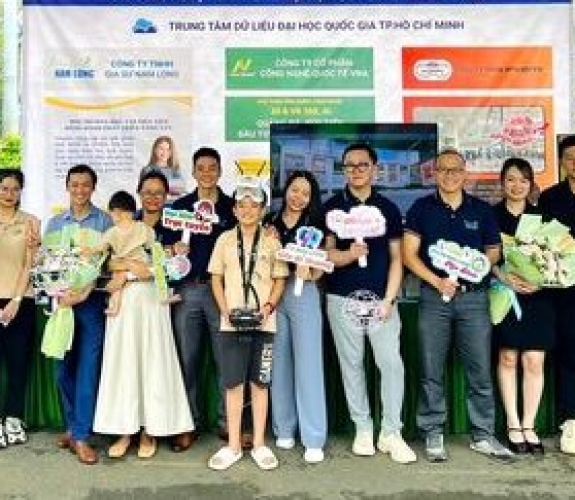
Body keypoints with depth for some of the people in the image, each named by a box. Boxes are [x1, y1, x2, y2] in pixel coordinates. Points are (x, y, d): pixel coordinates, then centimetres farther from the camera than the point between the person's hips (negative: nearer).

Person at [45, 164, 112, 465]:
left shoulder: (105, 221, 3)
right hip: (61, 301, 3)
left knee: (88, 368, -5)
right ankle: (72, 427, 21)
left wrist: (83, 292, -15)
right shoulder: (55, 223, 13)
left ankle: (81, 436, -2)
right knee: (64, 367, 6)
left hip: (92, 301, -3)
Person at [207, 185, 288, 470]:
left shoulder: (271, 242, 5)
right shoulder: (225, 240, 7)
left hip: (263, 322, 0)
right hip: (231, 322, 0)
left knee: (260, 382, 6)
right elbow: (216, 279, 8)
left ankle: (259, 444, 17)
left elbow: (280, 280, 6)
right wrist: (225, 310, -6)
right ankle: (233, 445, 15)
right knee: (233, 383, 3)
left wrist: (269, 306, -11)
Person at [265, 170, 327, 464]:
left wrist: (309, 273, -22)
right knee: (279, 362, 8)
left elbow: (319, 268, -1)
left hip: (303, 294, -2)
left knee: (308, 364, -4)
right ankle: (284, 429, 21)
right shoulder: (270, 222, 11)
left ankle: (314, 439, 0)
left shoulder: (315, 225, 5)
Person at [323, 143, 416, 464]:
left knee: (392, 363, -5)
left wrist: (389, 299, -4)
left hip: (381, 299, 0)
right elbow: (326, 252, 2)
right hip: (343, 299, 0)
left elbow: (396, 258, 6)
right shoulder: (332, 207, 6)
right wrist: (348, 255, -20)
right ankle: (363, 429, 17)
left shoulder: (388, 208, 9)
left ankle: (391, 433, 6)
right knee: (352, 365, 6)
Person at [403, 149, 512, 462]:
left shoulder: (482, 210, 10)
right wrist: (437, 281, -12)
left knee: (480, 369, 4)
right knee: (432, 371, 3)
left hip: (474, 296, 1)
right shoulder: (422, 208, 5)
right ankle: (433, 435, 15)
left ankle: (483, 435, 17)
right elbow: (409, 254, 0)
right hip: (434, 296, -1)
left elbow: (494, 251, 14)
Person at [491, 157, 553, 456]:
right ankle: (513, 426, 12)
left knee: (534, 361, -1)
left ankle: (529, 426, 10)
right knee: (508, 358, 2)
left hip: (537, 296, 2)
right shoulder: (491, 215, 4)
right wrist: (504, 277, -18)